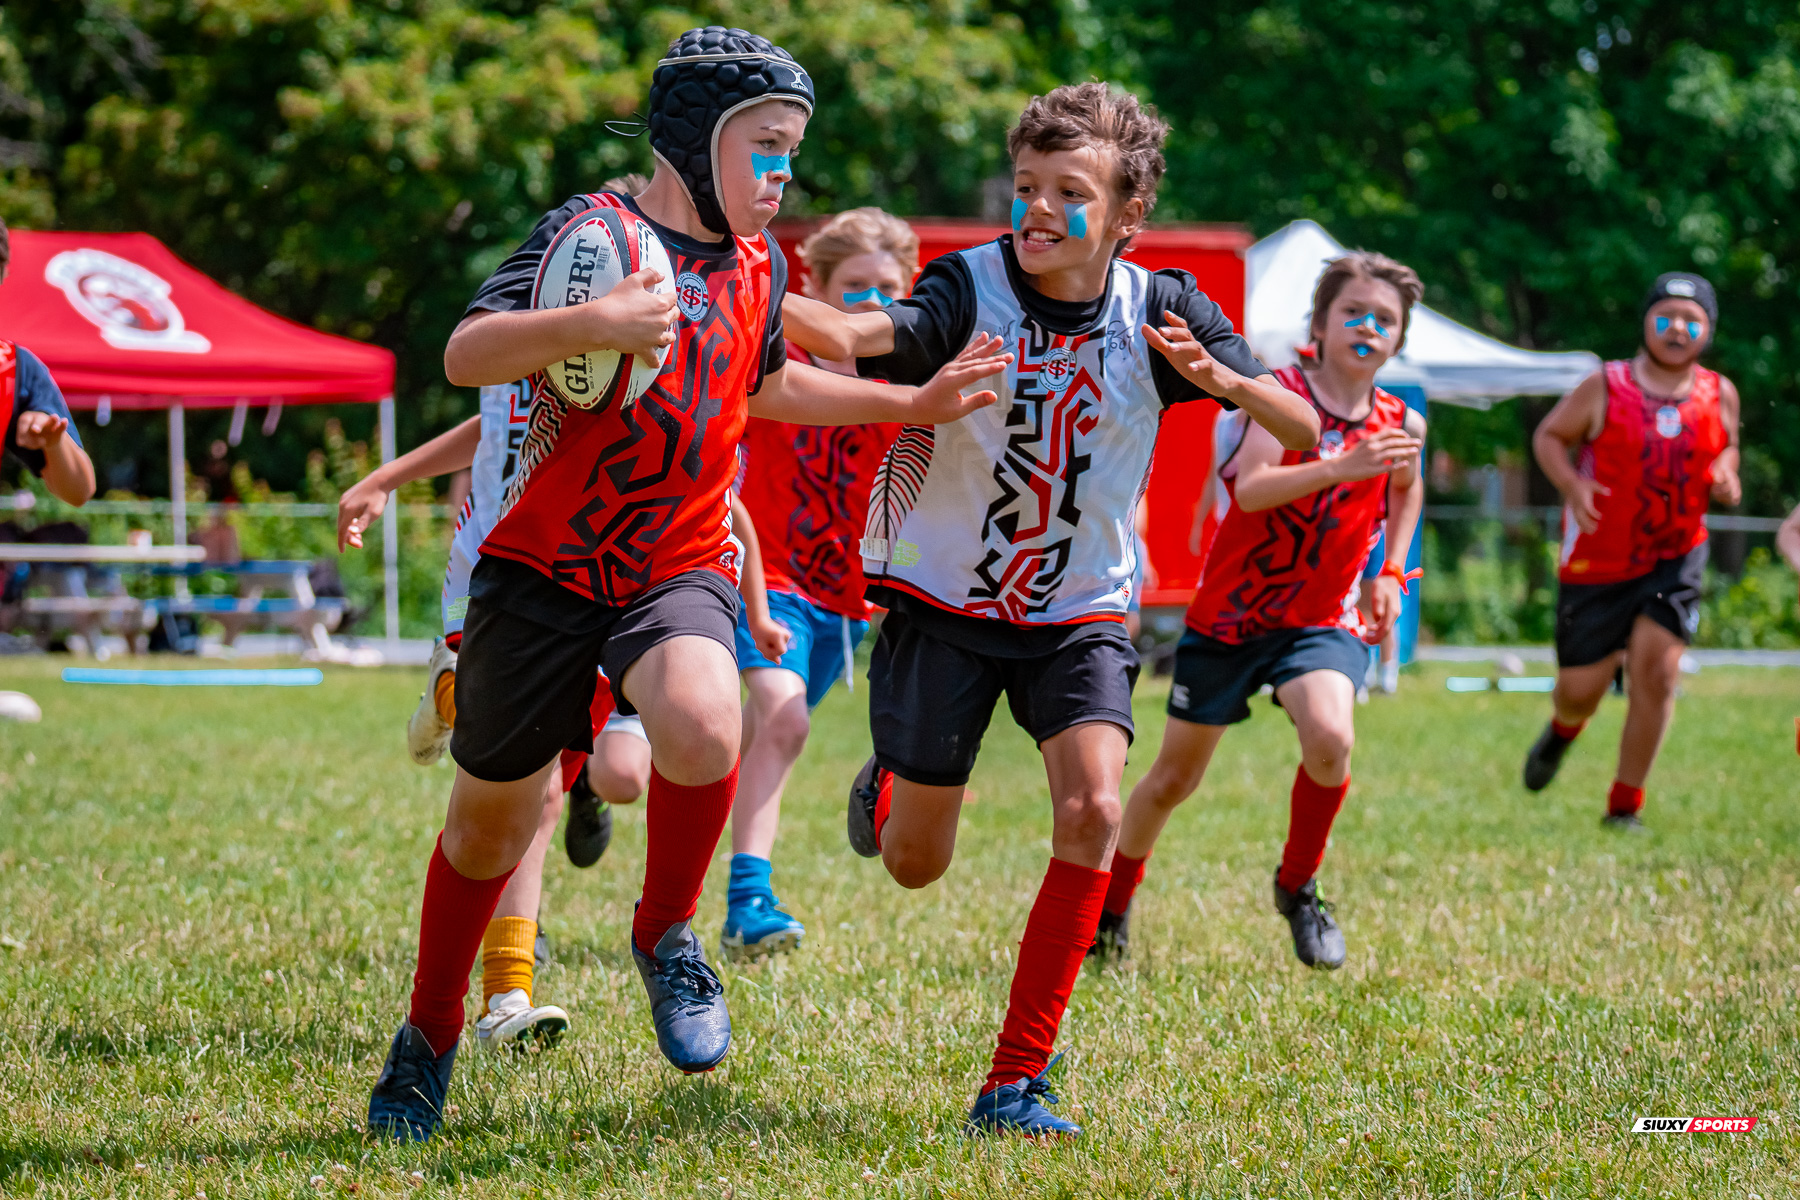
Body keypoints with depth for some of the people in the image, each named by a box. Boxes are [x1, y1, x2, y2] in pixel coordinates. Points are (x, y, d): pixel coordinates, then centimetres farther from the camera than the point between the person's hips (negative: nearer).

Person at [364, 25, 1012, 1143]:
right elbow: (466, 353, -20)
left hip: (680, 568, 3)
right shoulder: (595, 228, -9)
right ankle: (430, 1039, 34)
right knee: (489, 818, 10)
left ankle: (666, 934, -4)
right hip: (544, 567, -3)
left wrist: (915, 403, 27)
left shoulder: (759, 262, 9)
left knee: (703, 722, -31)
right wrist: (593, 325, -34)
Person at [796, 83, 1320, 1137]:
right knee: (914, 864, 4)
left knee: (1093, 811, -22)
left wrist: (1222, 378, -29)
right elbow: (885, 334, -39)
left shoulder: (1160, 310, -9)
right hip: (945, 602, -1)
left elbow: (1307, 432, -9)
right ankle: (887, 790, 44)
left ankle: (1017, 1080, -13)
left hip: (1081, 612, 1)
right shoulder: (972, 287, -17)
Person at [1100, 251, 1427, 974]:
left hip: (1320, 620, 2)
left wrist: (1391, 573, 13)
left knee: (1331, 737, -28)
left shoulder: (1399, 423, -1)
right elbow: (1251, 488, -32)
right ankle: (1111, 907, 34)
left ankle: (1298, 888, -3)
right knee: (1174, 778, 9)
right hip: (1228, 615, -2)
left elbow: (1408, 491, 24)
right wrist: (1343, 466, -45)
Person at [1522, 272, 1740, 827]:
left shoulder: (1719, 395, 0)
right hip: (1597, 560, -2)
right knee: (1580, 691, 1)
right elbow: (1549, 435, 0)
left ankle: (1625, 804, 2)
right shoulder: (1605, 387, -9)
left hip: (1675, 558, 2)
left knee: (1656, 668, -13)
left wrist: (1725, 476, -5)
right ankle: (1563, 730, 42)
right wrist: (1572, 485, -18)